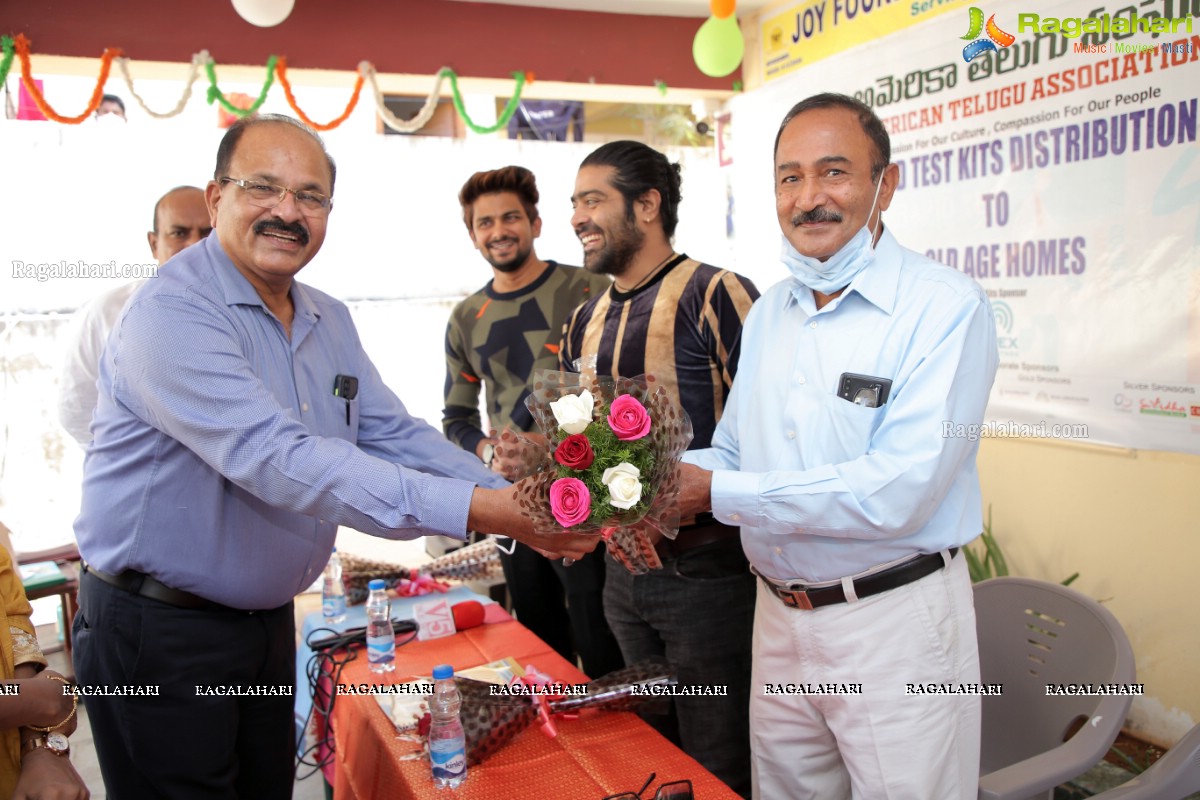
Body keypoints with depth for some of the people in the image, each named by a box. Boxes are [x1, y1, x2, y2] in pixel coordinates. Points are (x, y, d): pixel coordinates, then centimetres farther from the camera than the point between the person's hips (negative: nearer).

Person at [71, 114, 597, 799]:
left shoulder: (330, 320, 5)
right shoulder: (172, 314, -22)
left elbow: (394, 435, 4)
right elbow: (277, 459, -33)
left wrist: (525, 507, -12)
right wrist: (477, 509, -38)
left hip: (269, 619, 8)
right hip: (159, 636, -7)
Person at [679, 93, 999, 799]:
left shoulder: (946, 307, -15)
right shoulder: (768, 314, 8)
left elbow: (898, 490, -24)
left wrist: (718, 492, -22)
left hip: (896, 622, -6)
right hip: (780, 616, 6)